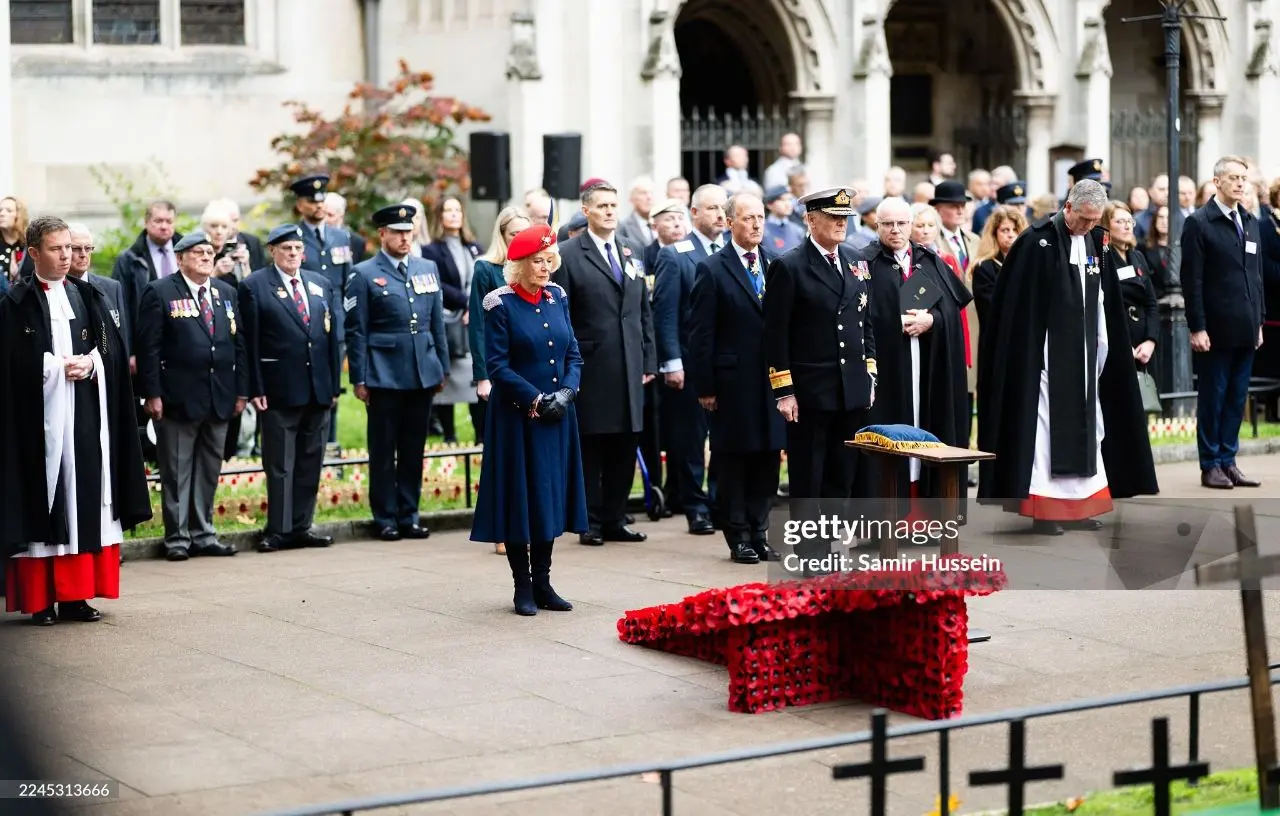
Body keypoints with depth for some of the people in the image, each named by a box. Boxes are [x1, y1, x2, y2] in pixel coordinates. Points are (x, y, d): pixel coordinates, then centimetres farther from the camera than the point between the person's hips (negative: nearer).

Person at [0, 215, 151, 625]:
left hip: (86, 415, 4)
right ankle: (40, 598, 1)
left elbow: (112, 345, 7)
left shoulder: (88, 296, 13)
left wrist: (90, 362, -11)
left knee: (84, 499, 4)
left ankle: (76, 594, 9)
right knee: (41, 501, -3)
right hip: (39, 416, -4)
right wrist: (58, 367, -15)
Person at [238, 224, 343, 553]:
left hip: (319, 389, 5)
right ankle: (278, 531, 4)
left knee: (310, 462, 9)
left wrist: (334, 383, 7)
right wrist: (255, 389, -11)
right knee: (280, 464, -1)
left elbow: (333, 336, 13)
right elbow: (250, 342, -6)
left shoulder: (320, 285, 13)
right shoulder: (254, 286, -2)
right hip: (279, 390, -5)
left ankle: (301, 527, 16)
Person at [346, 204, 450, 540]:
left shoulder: (428, 268, 12)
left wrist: (443, 366, 12)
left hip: (423, 373, 4)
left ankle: (409, 516, 17)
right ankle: (386, 519, 10)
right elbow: (356, 331, -2)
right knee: (383, 451, 3)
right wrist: (359, 379, -6)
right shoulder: (364, 275, -1)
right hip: (384, 375, -4)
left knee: (414, 449, 9)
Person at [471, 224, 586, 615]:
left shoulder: (558, 298, 7)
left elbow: (573, 354, 9)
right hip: (517, 417, -5)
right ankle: (523, 587, 9)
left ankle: (542, 583, 17)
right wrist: (535, 400, -16)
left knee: (550, 495, 9)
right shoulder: (501, 305, -9)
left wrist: (566, 393, -7)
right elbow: (498, 366, -11)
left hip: (557, 416, 5)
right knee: (520, 496, 1)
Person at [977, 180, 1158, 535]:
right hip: (1045, 356, -7)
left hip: (1082, 356, 7)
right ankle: (1043, 511, 0)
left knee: (1084, 425, 9)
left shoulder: (1093, 246, 10)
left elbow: (1101, 306, 15)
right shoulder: (1037, 242, -12)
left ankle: (1080, 505, 16)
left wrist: (1100, 352, 10)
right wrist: (1026, 356, -15)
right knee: (1045, 426, -4)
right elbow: (1017, 309, -13)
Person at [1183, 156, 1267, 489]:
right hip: (1216, 329, -5)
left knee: (1237, 398, 8)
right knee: (1212, 398, 3)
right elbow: (1192, 280, -10)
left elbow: (1257, 275, 16)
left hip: (1245, 329, 6)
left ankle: (1228, 461, 15)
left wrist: (1259, 321, 12)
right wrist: (1197, 328, -13)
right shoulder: (1199, 223, -6)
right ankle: (1210, 465, 10)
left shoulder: (1251, 223, 13)